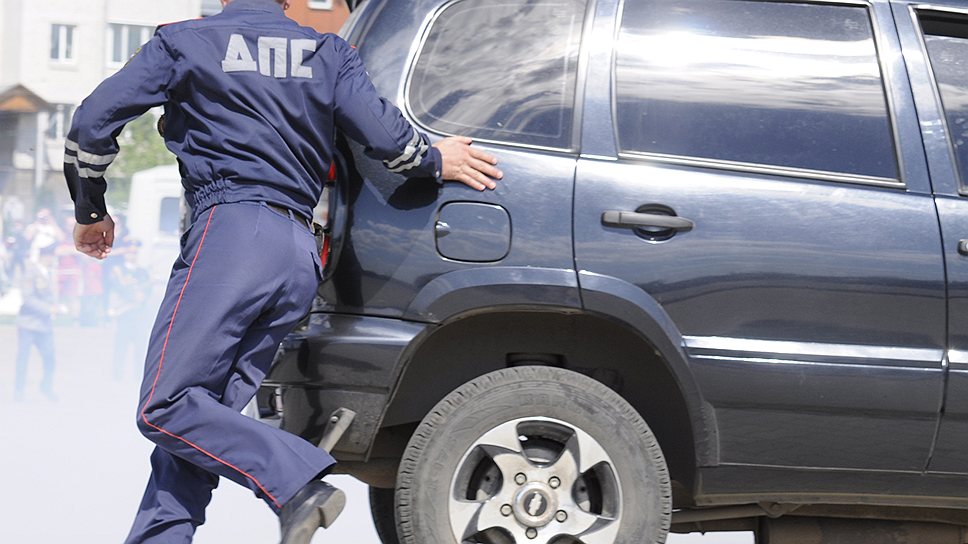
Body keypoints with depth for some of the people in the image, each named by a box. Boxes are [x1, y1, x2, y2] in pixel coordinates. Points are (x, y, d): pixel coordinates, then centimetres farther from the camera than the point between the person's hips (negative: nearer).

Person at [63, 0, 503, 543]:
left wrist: (91, 211, 19)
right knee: (202, 412, 6)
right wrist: (435, 161, 26)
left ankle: (299, 483, -26)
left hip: (231, 233, -6)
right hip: (301, 258, 6)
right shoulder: (328, 53, 18)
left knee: (164, 409, -12)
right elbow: (386, 135, 5)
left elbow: (93, 121, 5)